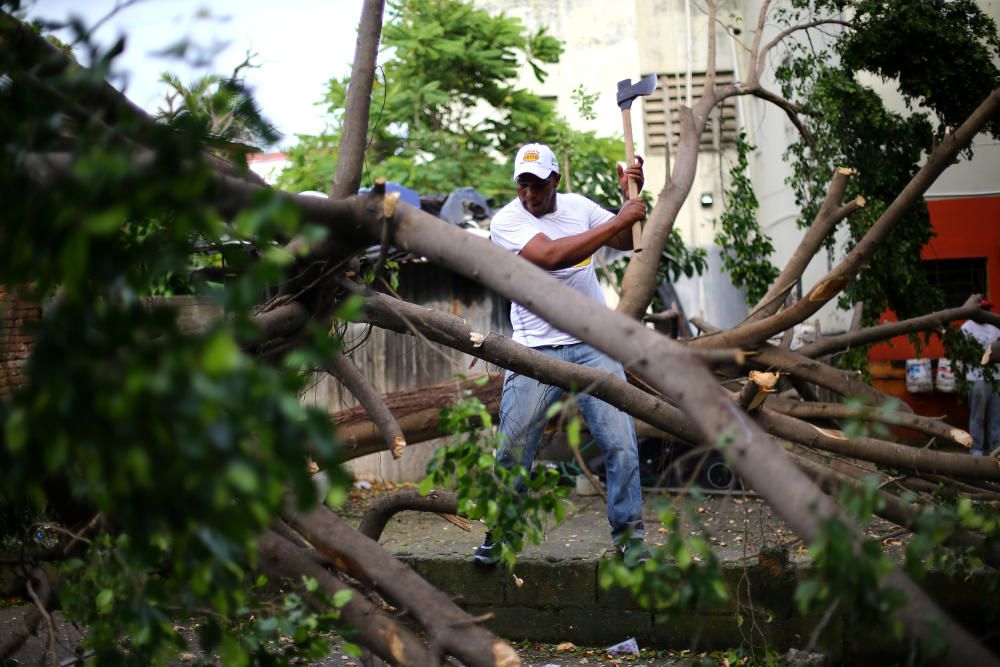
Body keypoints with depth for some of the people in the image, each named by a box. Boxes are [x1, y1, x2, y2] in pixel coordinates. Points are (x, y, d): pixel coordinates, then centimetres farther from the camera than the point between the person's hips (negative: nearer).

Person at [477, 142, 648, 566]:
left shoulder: (579, 207, 9)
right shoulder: (506, 220, -8)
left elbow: (627, 241, 20)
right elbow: (552, 255, -25)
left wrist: (631, 197, 1)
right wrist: (619, 220, -22)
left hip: (593, 344, 3)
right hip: (536, 351, -3)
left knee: (620, 442, -4)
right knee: (513, 449, -1)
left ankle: (628, 533, 8)